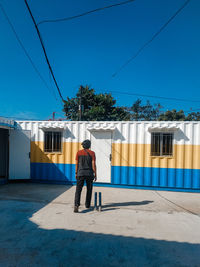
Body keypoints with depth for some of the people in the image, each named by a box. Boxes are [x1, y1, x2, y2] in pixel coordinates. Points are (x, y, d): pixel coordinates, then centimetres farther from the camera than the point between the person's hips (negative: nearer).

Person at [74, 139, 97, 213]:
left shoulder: (78, 152, 1)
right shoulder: (92, 153, -4)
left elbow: (76, 164, 1)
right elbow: (94, 164, -8)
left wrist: (76, 173, 11)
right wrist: (95, 175, -1)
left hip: (81, 173, 0)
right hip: (89, 174, 0)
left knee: (78, 190, -2)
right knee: (89, 189, 19)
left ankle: (76, 205, -20)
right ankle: (87, 204, 27)